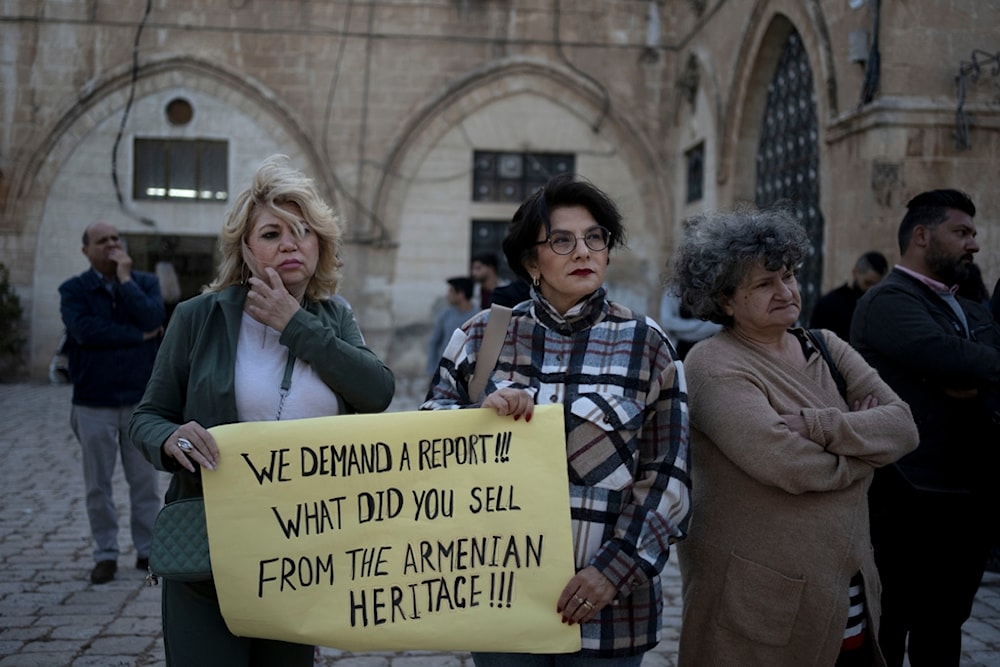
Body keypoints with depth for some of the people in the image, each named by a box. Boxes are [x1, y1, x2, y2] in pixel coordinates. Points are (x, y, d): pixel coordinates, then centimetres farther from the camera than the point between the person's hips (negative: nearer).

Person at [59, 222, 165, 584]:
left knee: (146, 482, 6)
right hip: (94, 402, -1)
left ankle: (148, 550, 17)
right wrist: (138, 336, -13)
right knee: (98, 485, 5)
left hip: (142, 399, 1)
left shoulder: (146, 282, 5)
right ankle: (106, 554, 16)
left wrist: (125, 278, -11)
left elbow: (152, 318, -14)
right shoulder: (73, 290, 1)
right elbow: (83, 329, -17)